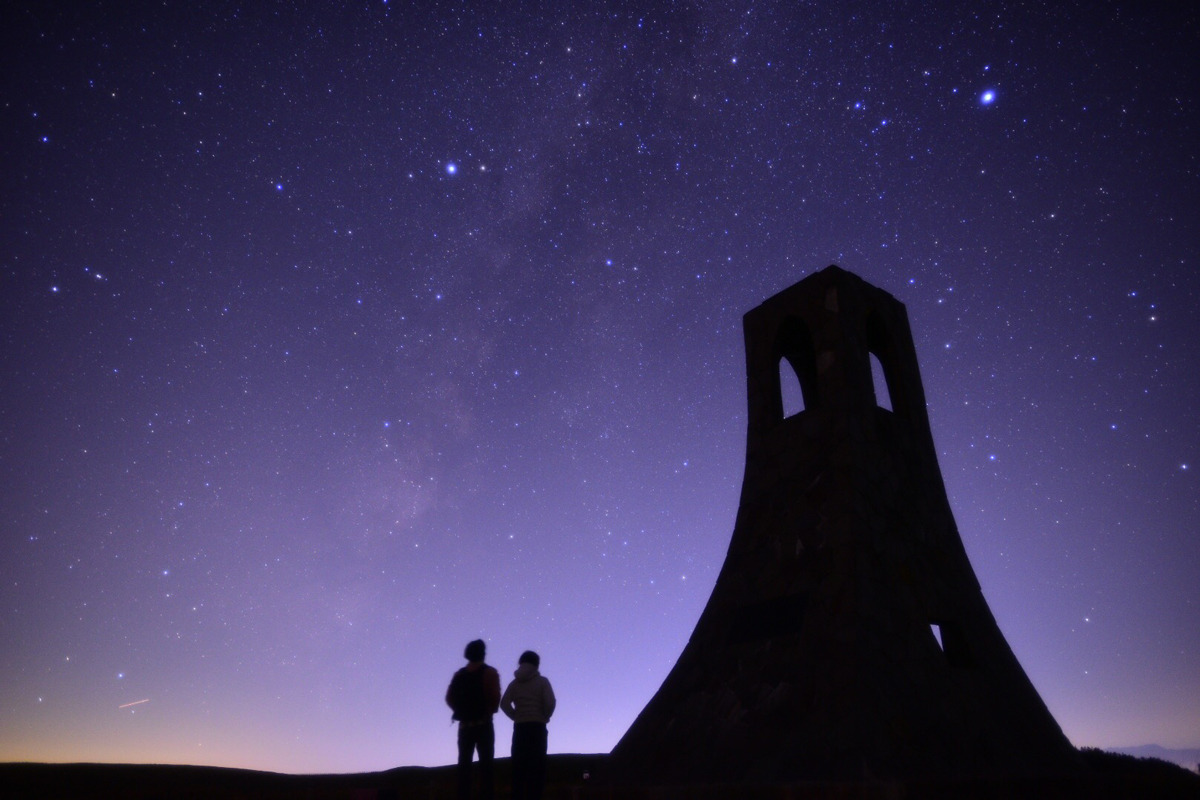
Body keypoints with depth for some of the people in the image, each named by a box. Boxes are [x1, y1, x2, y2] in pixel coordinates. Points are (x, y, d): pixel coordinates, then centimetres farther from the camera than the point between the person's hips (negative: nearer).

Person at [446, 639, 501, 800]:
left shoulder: (459, 675, 11)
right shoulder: (489, 672, -3)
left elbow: (449, 698, 5)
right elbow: (495, 697, -12)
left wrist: (462, 711, 11)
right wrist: (490, 711, 5)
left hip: (465, 724, 4)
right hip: (483, 723, -4)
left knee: (464, 763, 5)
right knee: (485, 761, -3)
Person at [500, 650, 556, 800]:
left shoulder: (514, 683, 10)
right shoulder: (542, 681, 1)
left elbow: (504, 704, -3)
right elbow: (550, 702, -12)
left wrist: (516, 717, 6)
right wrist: (545, 717, 3)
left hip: (519, 728, 3)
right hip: (537, 727, -3)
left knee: (519, 767, 4)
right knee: (537, 767, -2)